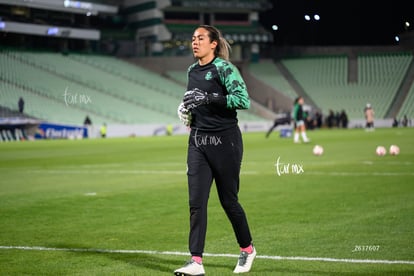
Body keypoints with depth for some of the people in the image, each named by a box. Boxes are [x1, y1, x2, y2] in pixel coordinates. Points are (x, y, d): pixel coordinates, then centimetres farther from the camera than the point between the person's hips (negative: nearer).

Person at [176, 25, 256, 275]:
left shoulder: (224, 68, -10)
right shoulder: (192, 71, 13)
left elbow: (244, 99, -22)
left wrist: (209, 98, -26)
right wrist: (187, 110, 10)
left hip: (225, 141, -6)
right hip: (198, 142, 6)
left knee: (228, 200, 4)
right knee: (196, 202, -4)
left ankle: (247, 248, 27)